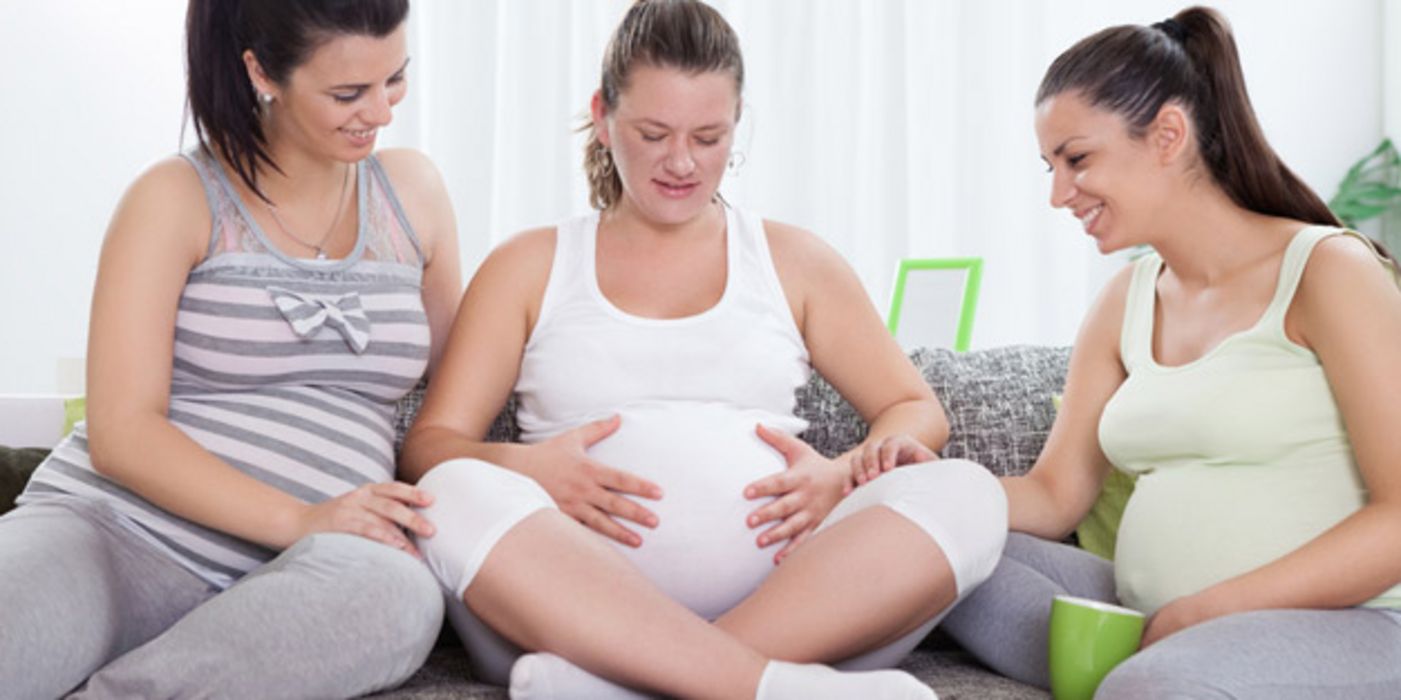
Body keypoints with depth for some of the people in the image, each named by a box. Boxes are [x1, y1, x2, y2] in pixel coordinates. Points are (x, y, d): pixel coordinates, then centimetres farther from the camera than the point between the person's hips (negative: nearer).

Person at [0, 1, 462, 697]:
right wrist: (298, 519, -20)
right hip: (111, 529, -3)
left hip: (273, 585, 4)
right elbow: (120, 432, -6)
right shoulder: (177, 197, 3)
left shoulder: (412, 190, 15)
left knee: (400, 594, -35)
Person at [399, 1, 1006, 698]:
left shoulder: (791, 260, 20)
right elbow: (428, 444, 9)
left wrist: (841, 475, -4)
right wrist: (521, 467, -14)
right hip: (580, 605, -1)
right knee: (456, 495, -30)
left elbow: (919, 410, 19)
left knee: (967, 493, -24)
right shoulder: (529, 267, 17)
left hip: (777, 602, 2)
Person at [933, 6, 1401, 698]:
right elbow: (1054, 496, 10)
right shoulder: (1125, 303, 14)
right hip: (1148, 621, 7)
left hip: (1339, 623, -7)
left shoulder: (1326, 269, -5)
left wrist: (1215, 608, -17)